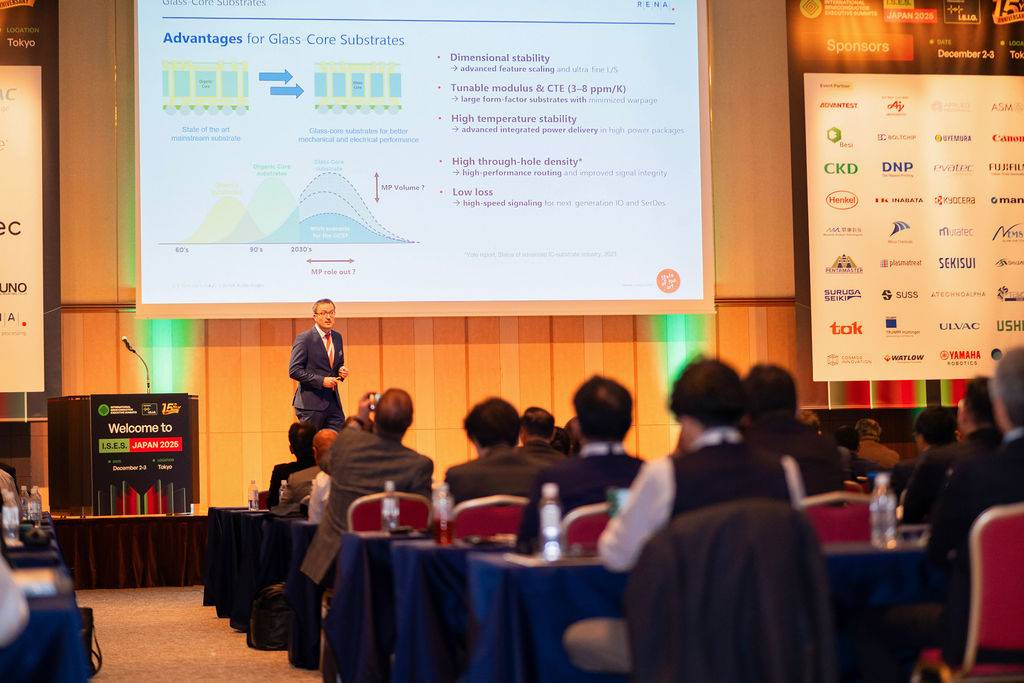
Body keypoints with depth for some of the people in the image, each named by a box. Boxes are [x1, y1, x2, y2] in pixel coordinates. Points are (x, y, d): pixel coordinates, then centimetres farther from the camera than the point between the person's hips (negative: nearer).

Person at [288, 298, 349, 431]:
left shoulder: (337, 337, 13)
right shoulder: (304, 339, -9)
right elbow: (294, 371, -13)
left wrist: (341, 371, 2)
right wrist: (321, 380, -19)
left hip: (333, 402, 6)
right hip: (311, 404, -6)